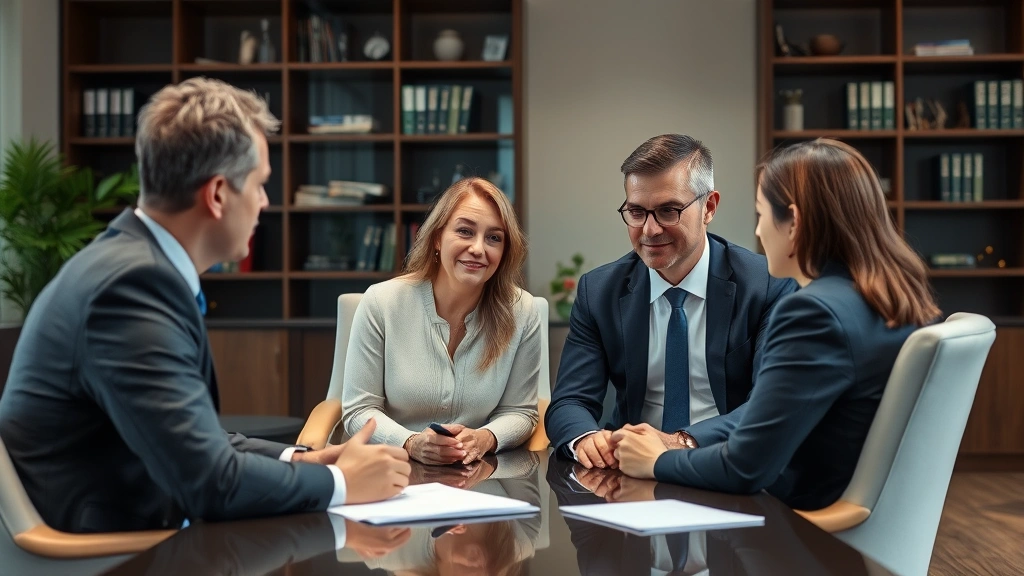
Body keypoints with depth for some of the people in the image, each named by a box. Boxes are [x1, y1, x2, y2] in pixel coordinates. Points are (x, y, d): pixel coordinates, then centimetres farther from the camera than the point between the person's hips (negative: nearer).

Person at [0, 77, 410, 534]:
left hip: (106, 532, 8)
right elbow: (209, 481, -24)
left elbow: (192, 438, 10)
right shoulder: (135, 282, -22)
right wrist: (340, 482, -12)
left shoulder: (133, 260, 5)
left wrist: (299, 460, 0)